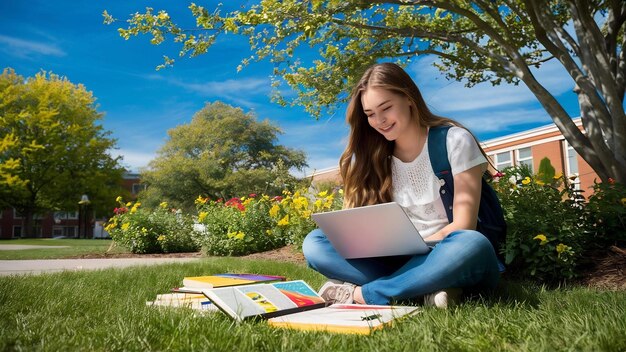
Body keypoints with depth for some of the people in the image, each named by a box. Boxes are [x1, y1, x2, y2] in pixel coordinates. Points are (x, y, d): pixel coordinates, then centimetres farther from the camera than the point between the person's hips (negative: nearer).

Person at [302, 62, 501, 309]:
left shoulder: (455, 141, -5)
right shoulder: (372, 158, 6)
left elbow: (463, 227, -10)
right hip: (405, 261, 3)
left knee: (470, 245, -38)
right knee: (314, 243, -14)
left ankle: (361, 294, -25)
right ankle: (427, 287, -26)